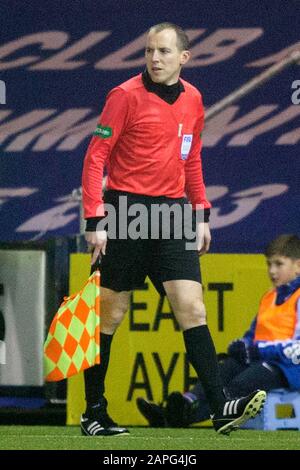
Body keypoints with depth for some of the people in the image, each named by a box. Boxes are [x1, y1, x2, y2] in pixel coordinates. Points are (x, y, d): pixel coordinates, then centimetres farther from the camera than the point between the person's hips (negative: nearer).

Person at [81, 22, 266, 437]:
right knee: (110, 315, 2)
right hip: (127, 211, -4)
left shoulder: (192, 99, 9)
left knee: (192, 308, -6)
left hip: (172, 212, 4)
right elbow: (96, 157, -8)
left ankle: (220, 409, -13)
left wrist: (202, 214, 17)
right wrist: (95, 220, -15)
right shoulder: (127, 95, -7)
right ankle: (94, 414, 12)